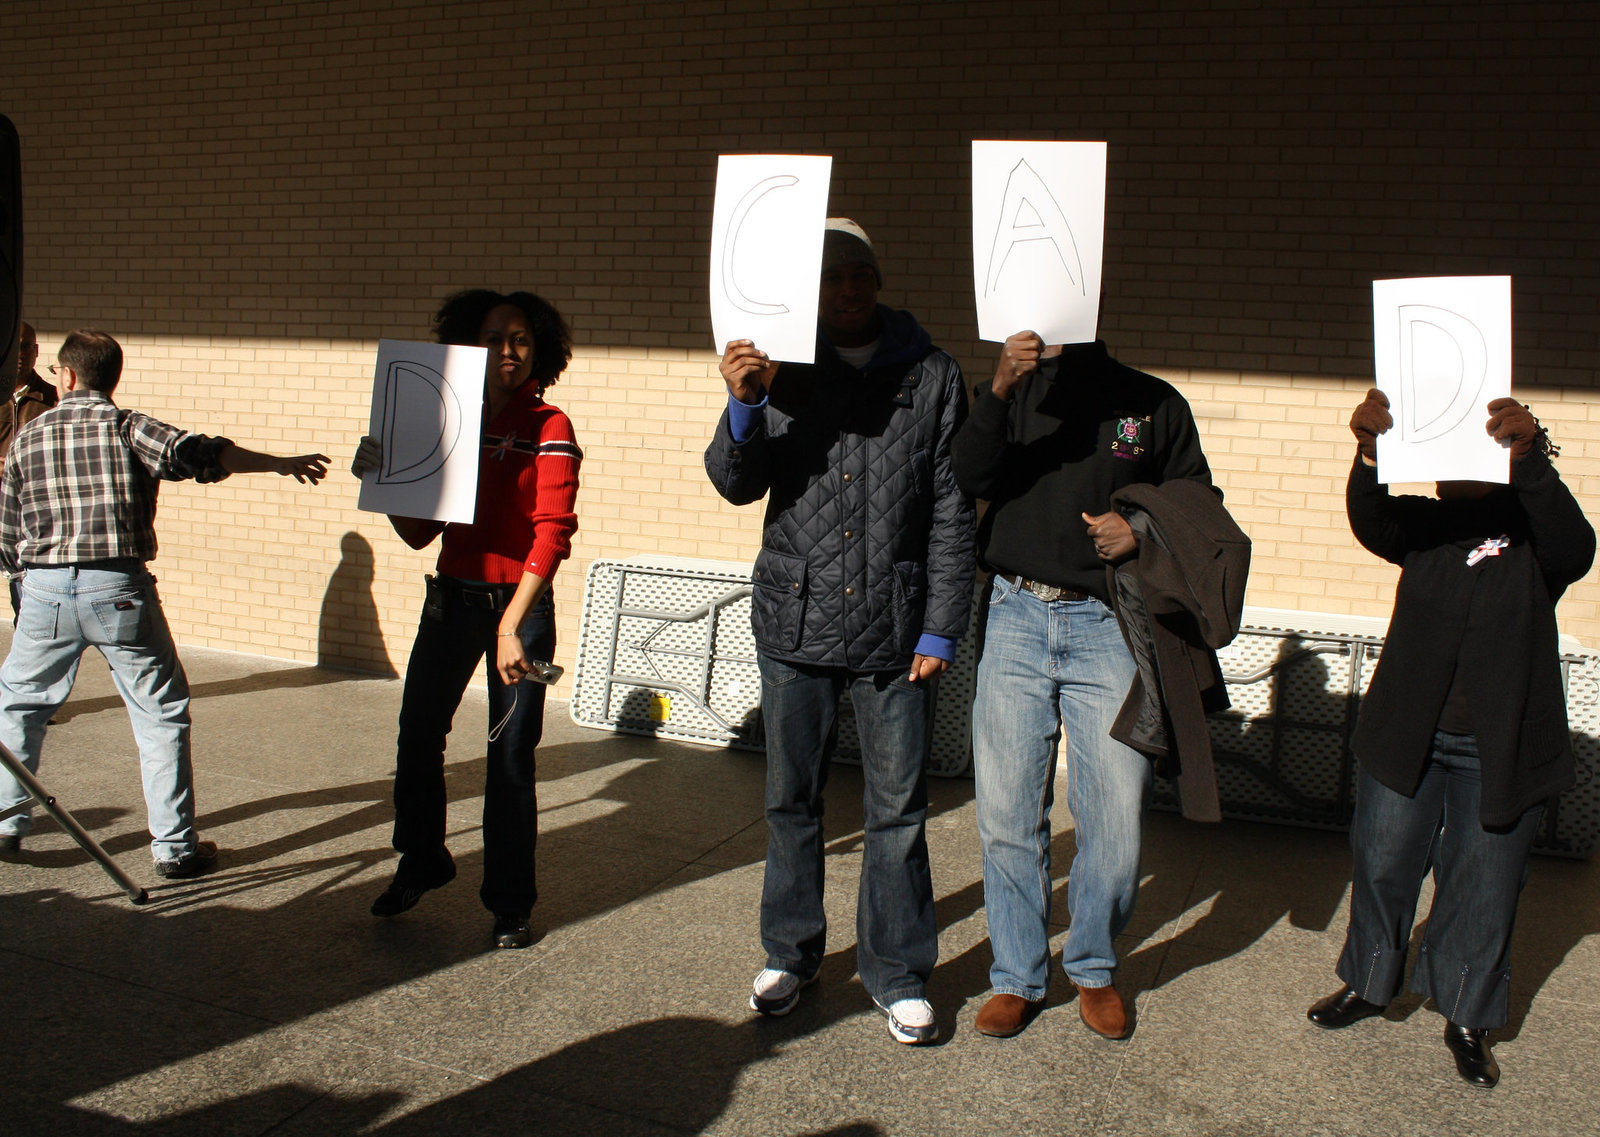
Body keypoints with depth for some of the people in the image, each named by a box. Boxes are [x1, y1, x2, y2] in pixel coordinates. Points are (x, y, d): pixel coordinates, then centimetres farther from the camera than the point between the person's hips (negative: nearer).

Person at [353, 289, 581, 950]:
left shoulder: (549, 430, -5)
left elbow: (553, 532, -15)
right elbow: (418, 533, 11)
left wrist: (512, 625, -23)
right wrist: (384, 480, -7)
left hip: (519, 603, -4)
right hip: (450, 597, 4)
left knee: (511, 756, 1)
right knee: (417, 735, 9)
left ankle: (509, 904, 15)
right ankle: (421, 863, 34)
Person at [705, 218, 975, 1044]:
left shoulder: (933, 377, 2)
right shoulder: (781, 370, 4)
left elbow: (952, 514, 1)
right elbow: (737, 485, -1)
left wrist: (941, 629, -3)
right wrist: (743, 405, -20)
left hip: (896, 630, -1)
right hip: (796, 621, 1)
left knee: (897, 808, 5)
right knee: (791, 799, 12)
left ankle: (897, 973, 21)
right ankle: (790, 953, 30)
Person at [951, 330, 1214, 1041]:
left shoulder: (1154, 404, 9)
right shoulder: (1016, 391, 11)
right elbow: (972, 478, -6)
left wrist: (1141, 529, -9)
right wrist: (1000, 390, -22)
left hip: (1109, 627, -1)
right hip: (1017, 617, 1)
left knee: (1117, 817, 0)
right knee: (1006, 815, 3)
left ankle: (1094, 969, 24)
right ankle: (1017, 977, 20)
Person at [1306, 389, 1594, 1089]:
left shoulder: (1532, 531, -3)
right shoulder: (1422, 523, 3)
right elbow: (1369, 522, -17)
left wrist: (1529, 458, -41)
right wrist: (1369, 454, -39)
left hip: (1501, 748, -2)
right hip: (1407, 735, 2)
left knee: (1482, 886, 7)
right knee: (1382, 865, 10)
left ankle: (1467, 1018, 25)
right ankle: (1368, 983, 31)